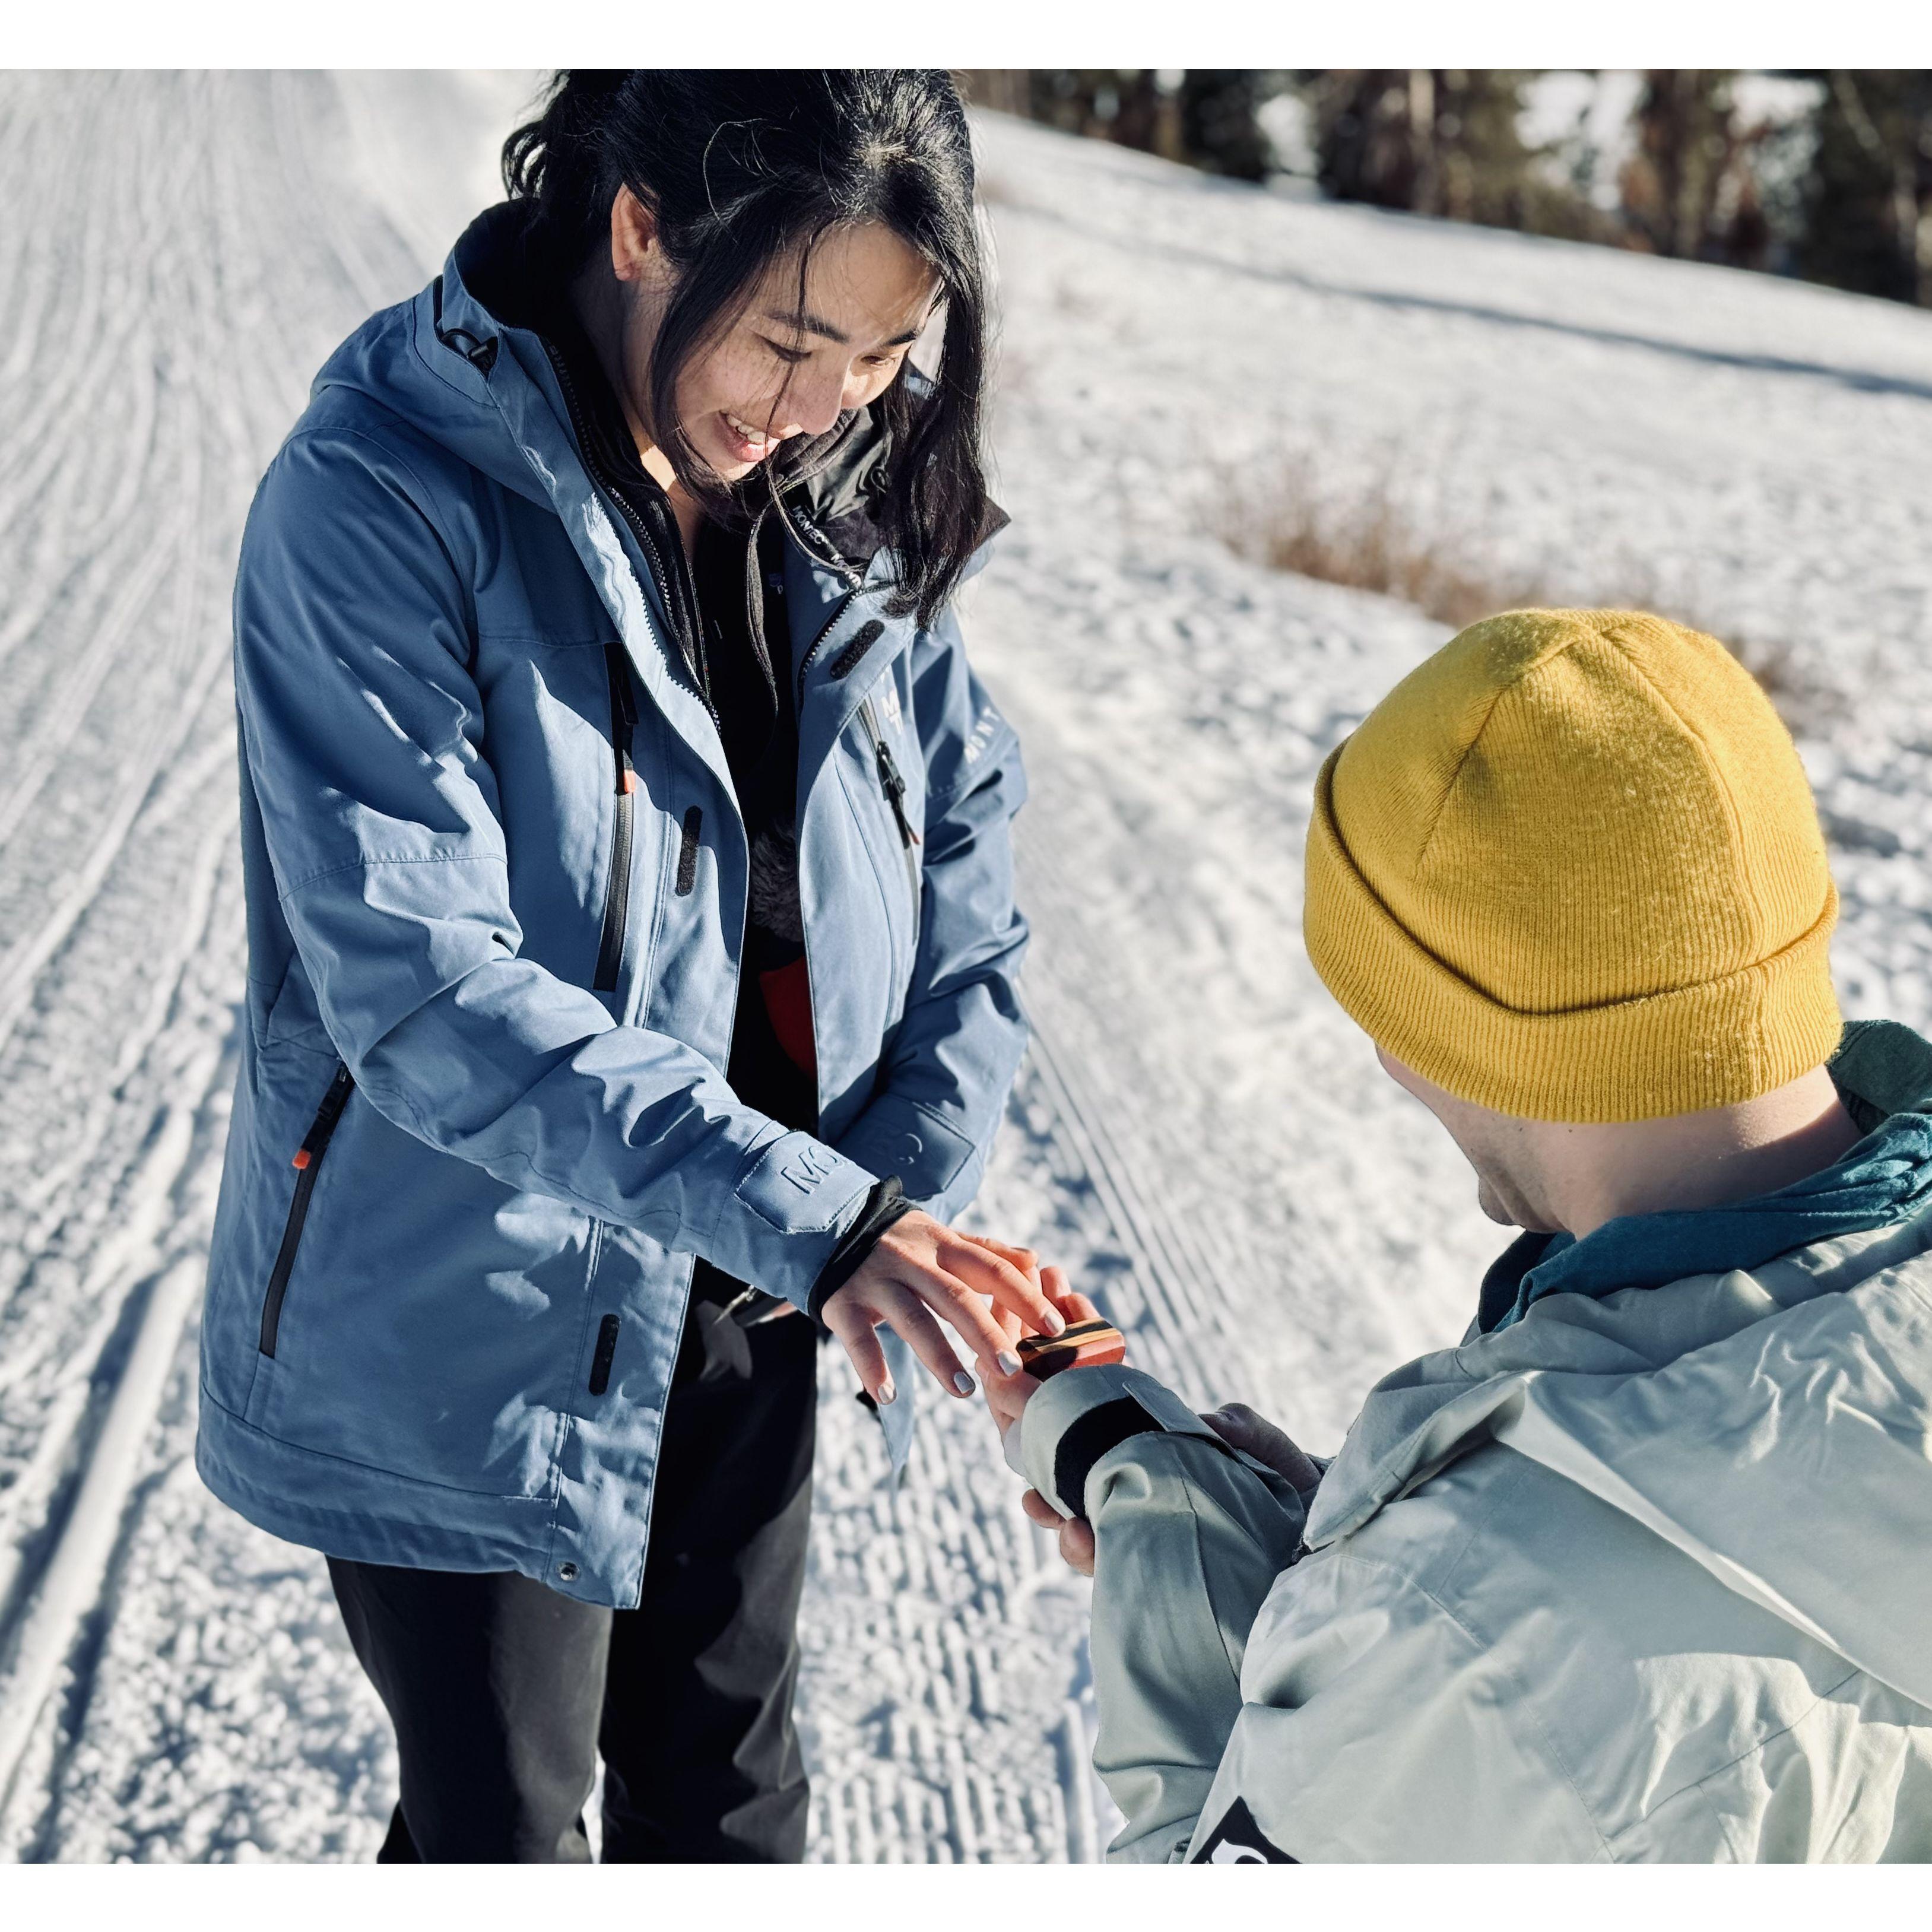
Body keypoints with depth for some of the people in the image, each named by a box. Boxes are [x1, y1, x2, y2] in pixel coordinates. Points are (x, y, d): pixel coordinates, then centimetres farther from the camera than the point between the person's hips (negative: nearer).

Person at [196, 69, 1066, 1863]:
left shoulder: (841, 496, -4)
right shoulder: (380, 500, -23)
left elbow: (965, 821, 4)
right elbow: (421, 985, -29)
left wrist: (907, 1178, -9)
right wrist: (808, 1217, -35)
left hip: (740, 1307, 6)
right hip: (467, 1328, -5)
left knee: (727, 1794, 22)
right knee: (504, 1823, 13)